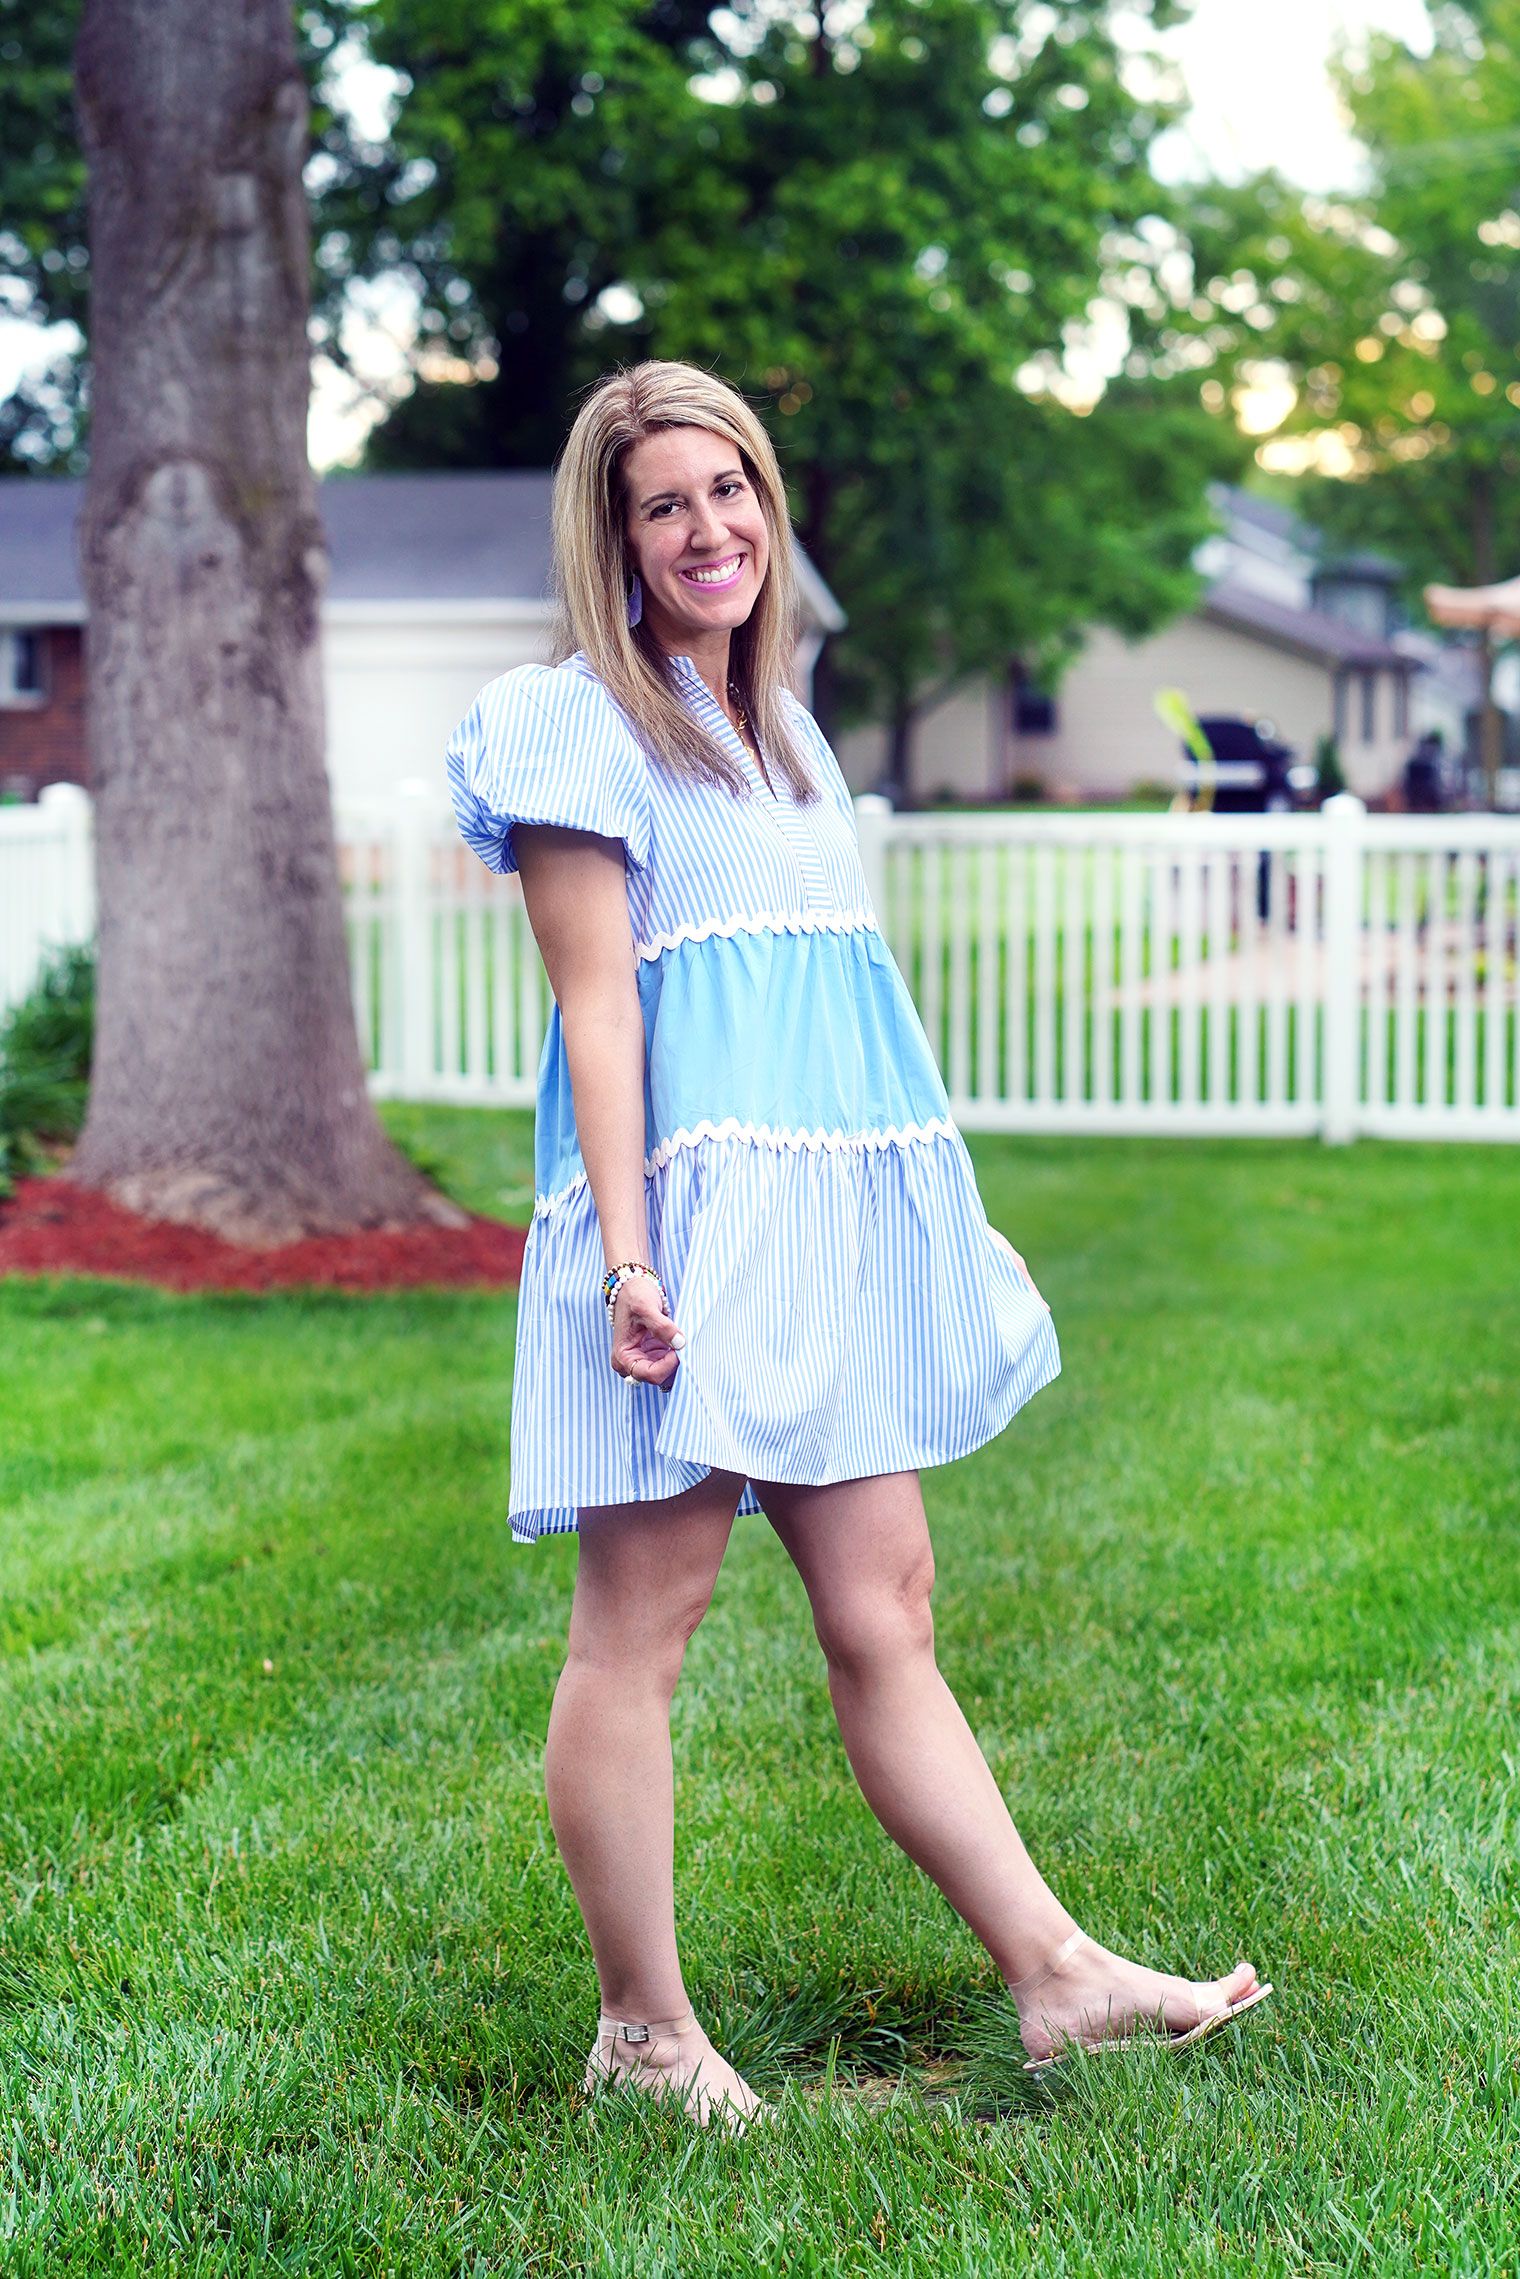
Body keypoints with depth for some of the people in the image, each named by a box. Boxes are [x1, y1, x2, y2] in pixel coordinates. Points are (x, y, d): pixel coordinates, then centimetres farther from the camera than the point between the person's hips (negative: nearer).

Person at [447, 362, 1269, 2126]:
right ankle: (643, 2032, 8)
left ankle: (1056, 1976, 11)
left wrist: (922, 1231, 24)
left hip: (824, 1217, 8)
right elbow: (596, 1004, -10)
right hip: (691, 1213, -8)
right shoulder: (586, 724, -3)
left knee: (885, 1614, 9)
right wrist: (628, 1253, -17)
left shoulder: (781, 726, 21)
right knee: (639, 1630, 0)